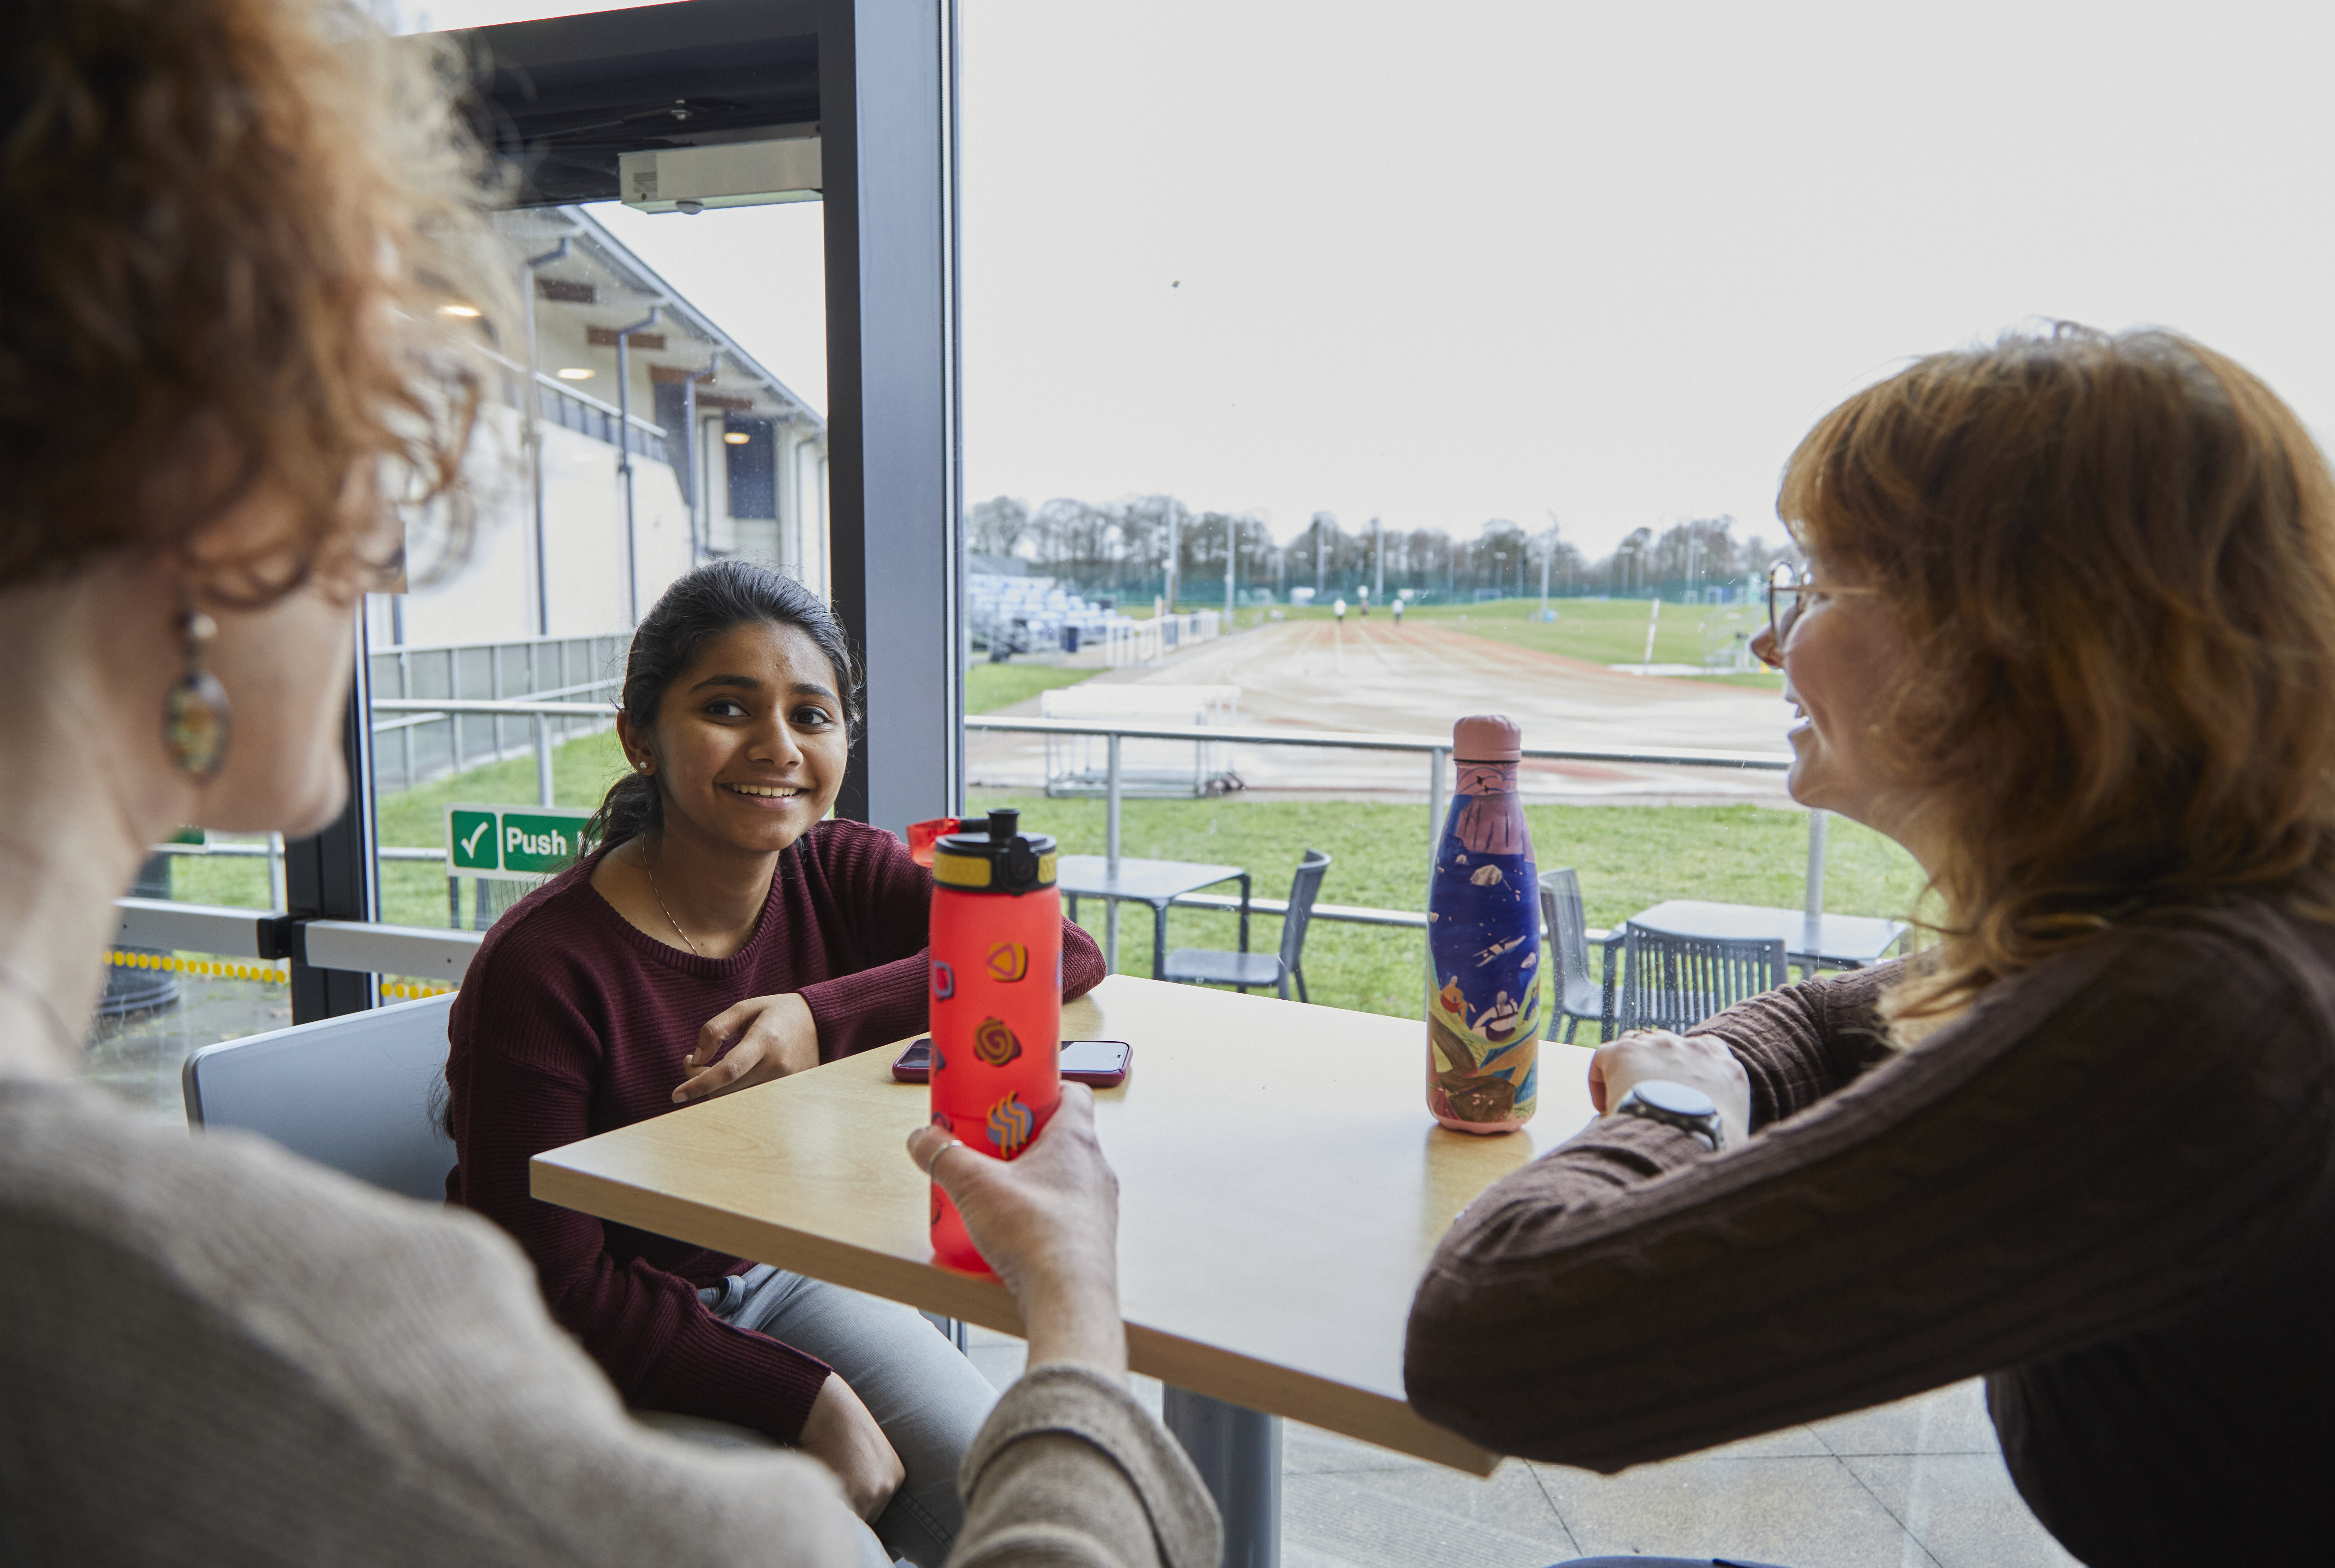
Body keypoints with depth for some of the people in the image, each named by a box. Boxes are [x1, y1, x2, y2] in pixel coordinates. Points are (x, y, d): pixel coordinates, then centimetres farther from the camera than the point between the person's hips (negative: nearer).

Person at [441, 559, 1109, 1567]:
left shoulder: (840, 873, -9)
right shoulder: (541, 969, -24)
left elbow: (1064, 951, -19)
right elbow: (554, 1290, -21)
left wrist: (827, 1019, -29)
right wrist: (809, 1402, -22)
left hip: (776, 1280, 5)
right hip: (609, 1348, -4)